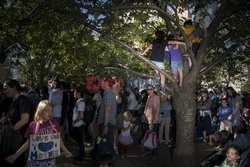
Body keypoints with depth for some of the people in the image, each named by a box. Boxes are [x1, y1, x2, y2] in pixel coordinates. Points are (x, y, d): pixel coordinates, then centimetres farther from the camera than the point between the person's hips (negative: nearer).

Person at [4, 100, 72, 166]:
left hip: (50, 160, 1)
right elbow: (28, 143, 3)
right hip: (35, 160, 0)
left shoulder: (53, 123, -4)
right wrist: (15, 155, 0)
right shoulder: (32, 125, -7)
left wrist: (66, 151, 7)